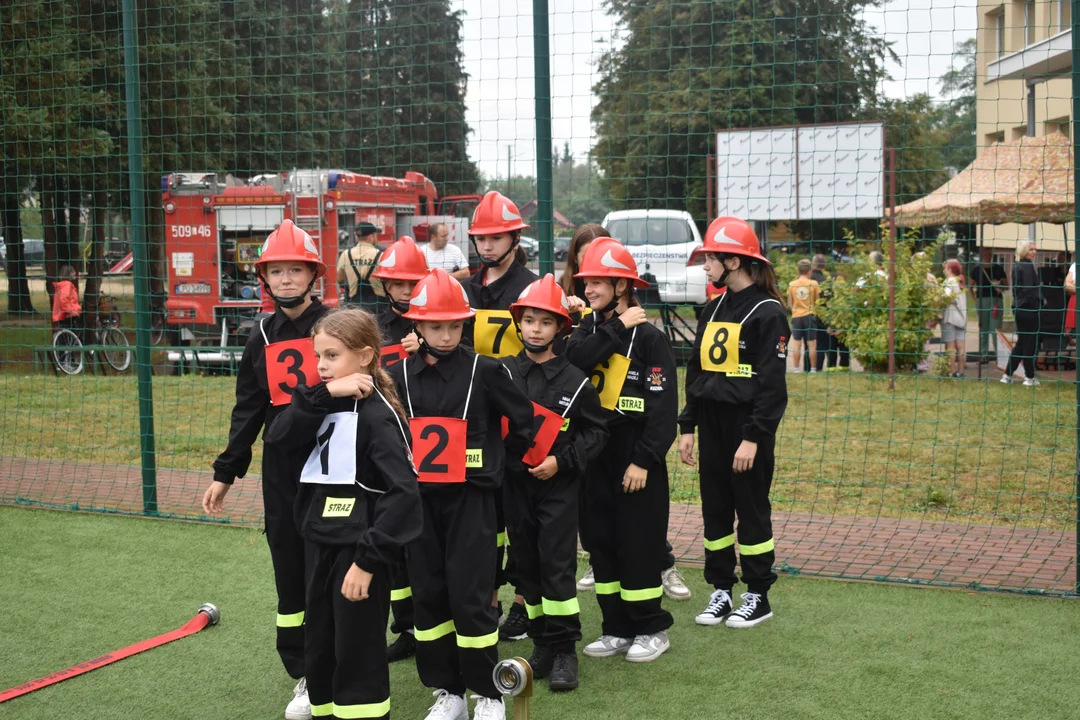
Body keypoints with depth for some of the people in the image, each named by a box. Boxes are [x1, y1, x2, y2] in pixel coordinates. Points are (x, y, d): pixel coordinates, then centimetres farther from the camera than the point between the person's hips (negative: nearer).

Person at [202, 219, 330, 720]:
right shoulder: (262, 337, 8)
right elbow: (248, 410, 12)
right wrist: (226, 472, 11)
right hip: (281, 472, 5)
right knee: (290, 569, 9)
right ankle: (305, 676, 21)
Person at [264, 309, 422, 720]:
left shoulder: (377, 414, -15)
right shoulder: (324, 404, 9)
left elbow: (403, 493, -21)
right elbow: (279, 438, -6)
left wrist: (368, 559, -23)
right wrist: (322, 395, -17)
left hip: (359, 550, -7)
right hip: (321, 545, 8)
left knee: (357, 653, 0)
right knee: (319, 646, 16)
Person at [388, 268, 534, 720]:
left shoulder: (485, 371, -7)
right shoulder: (399, 376, 1)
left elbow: (523, 420, 3)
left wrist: (501, 463, 7)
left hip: (471, 497, -3)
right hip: (420, 498, 4)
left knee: (470, 596, -4)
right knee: (428, 595, 8)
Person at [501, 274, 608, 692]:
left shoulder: (574, 381, -4)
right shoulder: (502, 374, 0)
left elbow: (596, 431, 1)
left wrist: (562, 461, -8)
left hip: (558, 485, -3)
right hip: (515, 484, 3)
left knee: (557, 564, -5)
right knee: (527, 563, 9)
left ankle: (565, 650, 4)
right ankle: (541, 642, 21)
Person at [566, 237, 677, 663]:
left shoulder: (650, 337, -8)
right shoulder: (590, 327, 9)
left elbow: (664, 406, -13)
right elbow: (572, 360, -14)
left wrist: (644, 460, -18)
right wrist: (617, 327, -15)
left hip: (635, 454, -6)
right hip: (594, 453, 6)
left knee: (639, 543, -1)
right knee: (601, 540, 9)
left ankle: (651, 629, 13)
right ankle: (617, 628, 20)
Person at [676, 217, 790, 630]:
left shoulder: (767, 312, -11)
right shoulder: (713, 310, 12)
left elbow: (772, 383, -14)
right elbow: (696, 371, 15)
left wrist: (754, 437, -18)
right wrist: (687, 426, 11)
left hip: (748, 426, -7)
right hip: (712, 424, 7)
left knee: (751, 509, 2)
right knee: (715, 509, 10)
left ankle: (758, 596, 14)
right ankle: (721, 590, 21)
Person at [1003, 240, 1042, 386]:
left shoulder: (1016, 266, 13)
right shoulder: (1028, 266, -14)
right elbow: (1030, 289, -20)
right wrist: (1037, 306, -14)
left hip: (1019, 308, 9)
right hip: (1029, 309, -9)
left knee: (1021, 343, 15)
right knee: (1031, 344, 0)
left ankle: (1007, 375, 13)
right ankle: (1030, 377, 6)